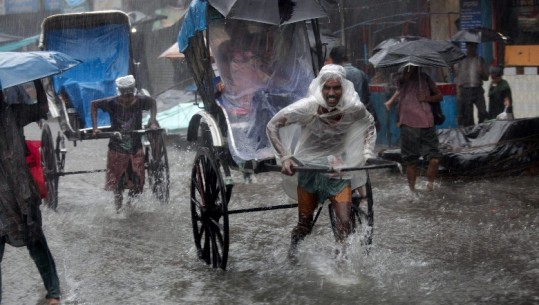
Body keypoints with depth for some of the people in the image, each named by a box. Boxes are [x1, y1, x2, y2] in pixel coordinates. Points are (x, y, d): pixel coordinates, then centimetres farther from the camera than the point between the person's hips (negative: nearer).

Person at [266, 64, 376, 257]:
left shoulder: (354, 108, -15)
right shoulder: (307, 107, -22)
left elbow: (369, 124, 9)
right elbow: (272, 126, -14)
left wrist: (368, 154, 1)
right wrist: (285, 158, -19)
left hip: (339, 169, 2)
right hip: (309, 168, -2)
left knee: (345, 222, -9)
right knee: (305, 224, 10)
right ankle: (292, 253, 40)